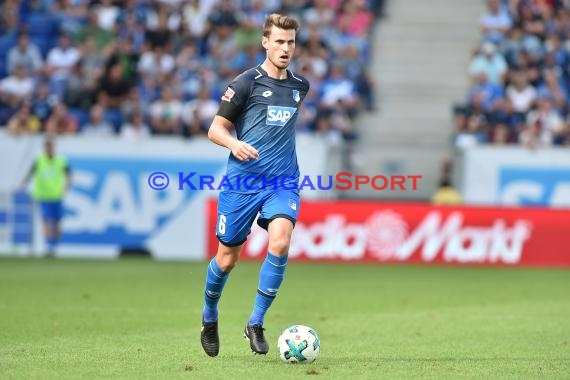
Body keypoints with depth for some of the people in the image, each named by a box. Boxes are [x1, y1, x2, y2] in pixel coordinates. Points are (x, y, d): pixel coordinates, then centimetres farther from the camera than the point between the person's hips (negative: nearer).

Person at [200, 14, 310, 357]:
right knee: (227, 259, 4)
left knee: (280, 242, -23)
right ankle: (209, 317, 34)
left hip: (283, 182, 3)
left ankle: (256, 323, -10)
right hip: (242, 182, -3)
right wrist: (234, 144, -22)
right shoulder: (247, 82, -5)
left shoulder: (300, 86, 10)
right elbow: (215, 129, -4)